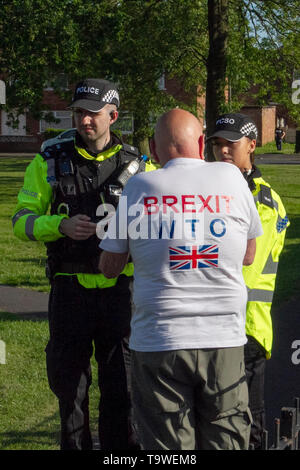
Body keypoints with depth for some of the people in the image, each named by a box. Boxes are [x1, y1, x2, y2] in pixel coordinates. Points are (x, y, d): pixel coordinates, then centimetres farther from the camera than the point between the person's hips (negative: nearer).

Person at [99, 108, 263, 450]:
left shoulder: (139, 187, -2)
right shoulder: (231, 179, 1)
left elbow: (109, 267, 6)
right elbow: (248, 256, 13)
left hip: (158, 342, -1)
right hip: (224, 340, 1)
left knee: (167, 445, 6)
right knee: (224, 440, 10)